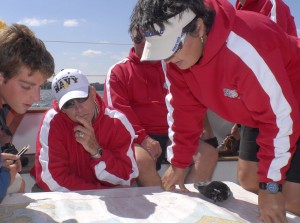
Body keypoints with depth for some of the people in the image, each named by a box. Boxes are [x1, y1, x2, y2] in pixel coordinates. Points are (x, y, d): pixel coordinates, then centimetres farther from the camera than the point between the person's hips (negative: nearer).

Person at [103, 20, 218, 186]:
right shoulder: (118, 71, 9)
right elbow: (119, 111, -4)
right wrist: (143, 138, -17)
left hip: (170, 136, 4)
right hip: (138, 139, -3)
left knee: (209, 153, -17)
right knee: (142, 160, -35)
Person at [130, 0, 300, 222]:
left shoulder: (243, 50, -39)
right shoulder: (178, 50, -16)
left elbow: (281, 117, -31)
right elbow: (185, 110, -5)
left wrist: (271, 184, -23)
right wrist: (179, 164, -1)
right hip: (257, 110, 7)